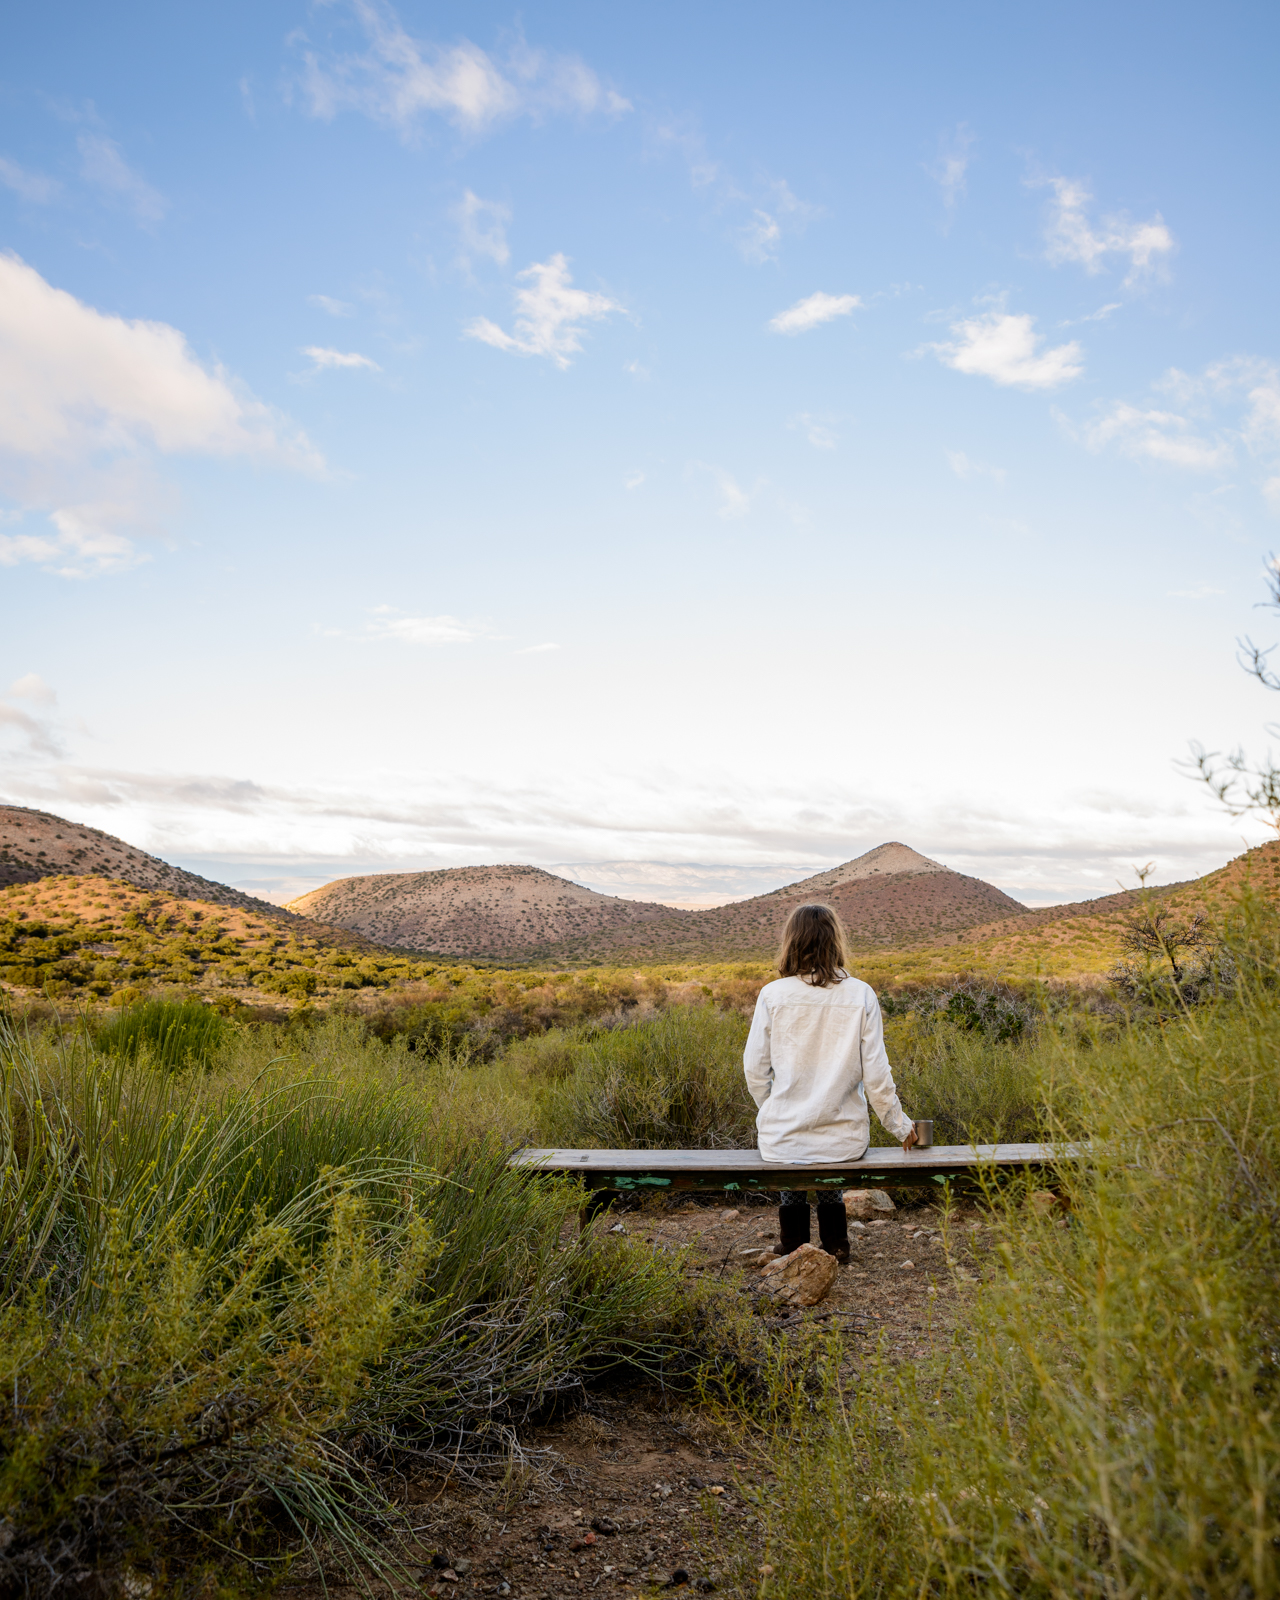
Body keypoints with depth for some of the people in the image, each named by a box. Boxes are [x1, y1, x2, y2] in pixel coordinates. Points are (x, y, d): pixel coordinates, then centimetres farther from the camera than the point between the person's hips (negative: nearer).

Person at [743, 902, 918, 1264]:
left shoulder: (773, 994, -8)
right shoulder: (860, 995, -7)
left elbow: (755, 1069, -3)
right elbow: (876, 1074, -5)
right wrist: (900, 1125, 11)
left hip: (782, 1139, 0)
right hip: (843, 1140, 1)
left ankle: (793, 1244, 36)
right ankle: (834, 1242, 37)